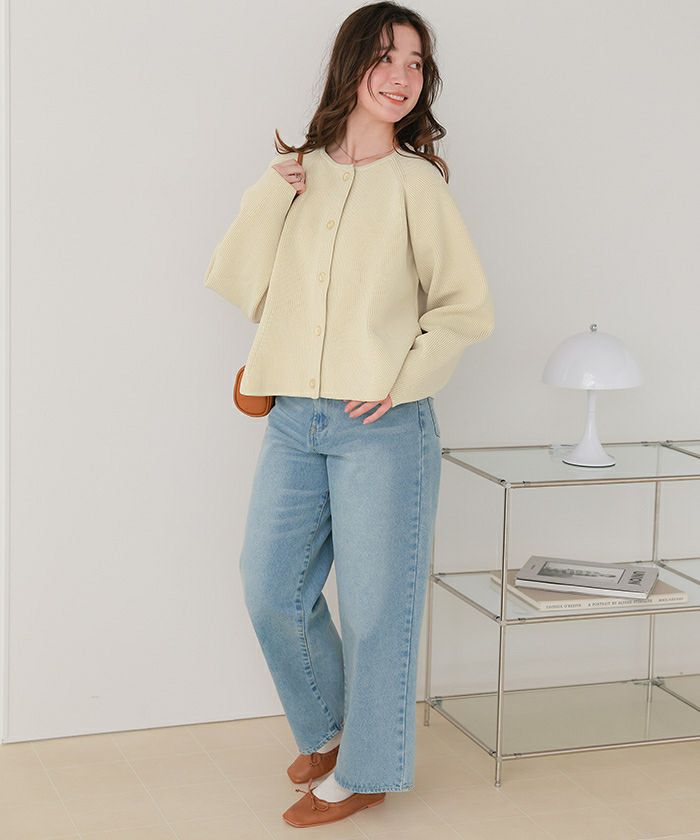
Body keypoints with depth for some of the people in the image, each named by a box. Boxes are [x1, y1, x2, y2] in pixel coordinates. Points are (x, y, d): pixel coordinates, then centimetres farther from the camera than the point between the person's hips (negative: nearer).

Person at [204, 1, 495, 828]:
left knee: (374, 603, 4)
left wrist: (401, 379, -11)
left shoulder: (415, 181, -4)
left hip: (381, 428, -5)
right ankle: (326, 727, 36)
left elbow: (467, 307, -2)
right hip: (293, 422, 5)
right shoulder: (296, 175, 8)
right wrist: (270, 195, -6)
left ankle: (364, 772, 21)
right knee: (272, 590, 12)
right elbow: (236, 280, 3)